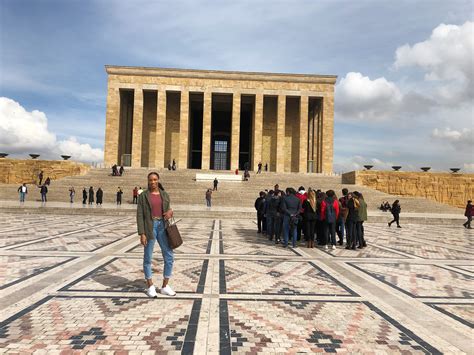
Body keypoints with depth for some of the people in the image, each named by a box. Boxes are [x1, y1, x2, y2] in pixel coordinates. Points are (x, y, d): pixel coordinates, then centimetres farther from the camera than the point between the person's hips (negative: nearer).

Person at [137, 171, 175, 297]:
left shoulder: (165, 195, 9)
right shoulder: (143, 196, -2)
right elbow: (140, 216, -5)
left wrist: (170, 212, -12)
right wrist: (142, 234, -12)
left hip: (162, 227, 4)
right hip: (149, 228, -3)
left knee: (169, 257, 1)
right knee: (148, 258, 4)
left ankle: (165, 287, 15)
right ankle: (150, 287, 23)